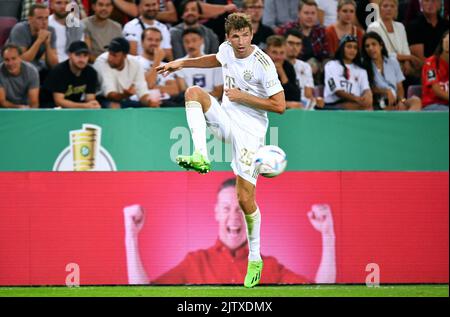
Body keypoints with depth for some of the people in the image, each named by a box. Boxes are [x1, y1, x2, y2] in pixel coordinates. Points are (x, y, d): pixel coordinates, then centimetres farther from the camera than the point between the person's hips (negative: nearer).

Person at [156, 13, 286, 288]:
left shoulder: (263, 63, -18)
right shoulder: (227, 49, 1)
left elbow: (280, 106, -15)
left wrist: (242, 96, -17)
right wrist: (182, 63, 22)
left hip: (250, 129, -6)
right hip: (226, 118, 6)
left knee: (245, 197, -9)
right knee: (194, 92, -22)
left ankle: (255, 259, 9)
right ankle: (201, 157, -31)